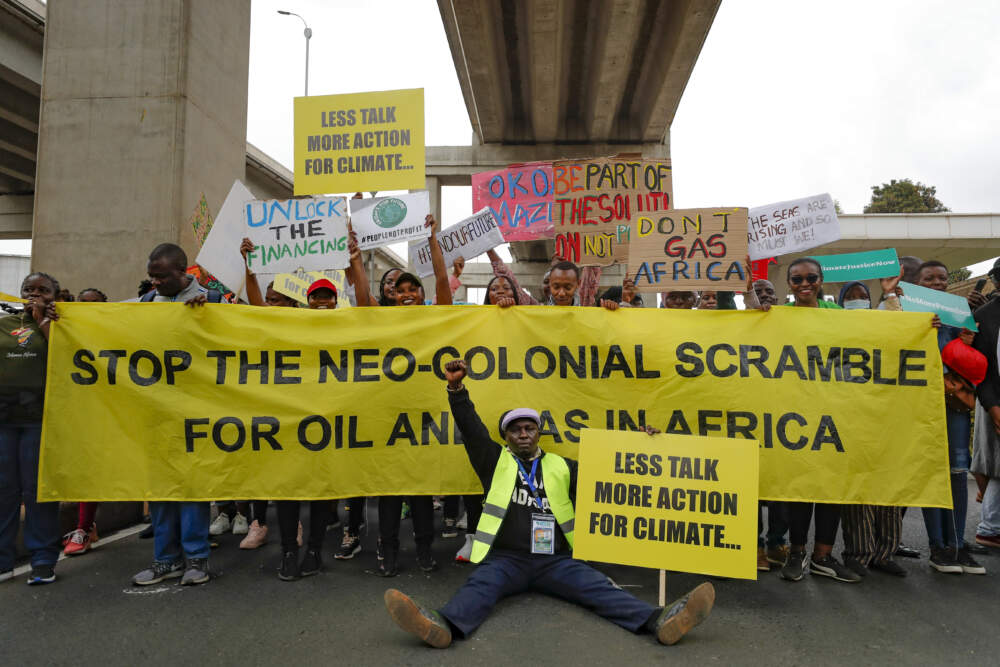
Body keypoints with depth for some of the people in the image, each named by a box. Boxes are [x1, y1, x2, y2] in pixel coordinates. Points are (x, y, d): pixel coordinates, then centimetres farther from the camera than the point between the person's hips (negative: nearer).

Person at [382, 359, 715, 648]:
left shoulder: (562, 467, 20)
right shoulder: (495, 461, 15)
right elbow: (471, 429, 5)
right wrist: (457, 389, -9)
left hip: (555, 559, 2)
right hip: (505, 558, -1)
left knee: (598, 587, -21)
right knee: (479, 586, -31)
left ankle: (658, 620, -41)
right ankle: (444, 625, -58)